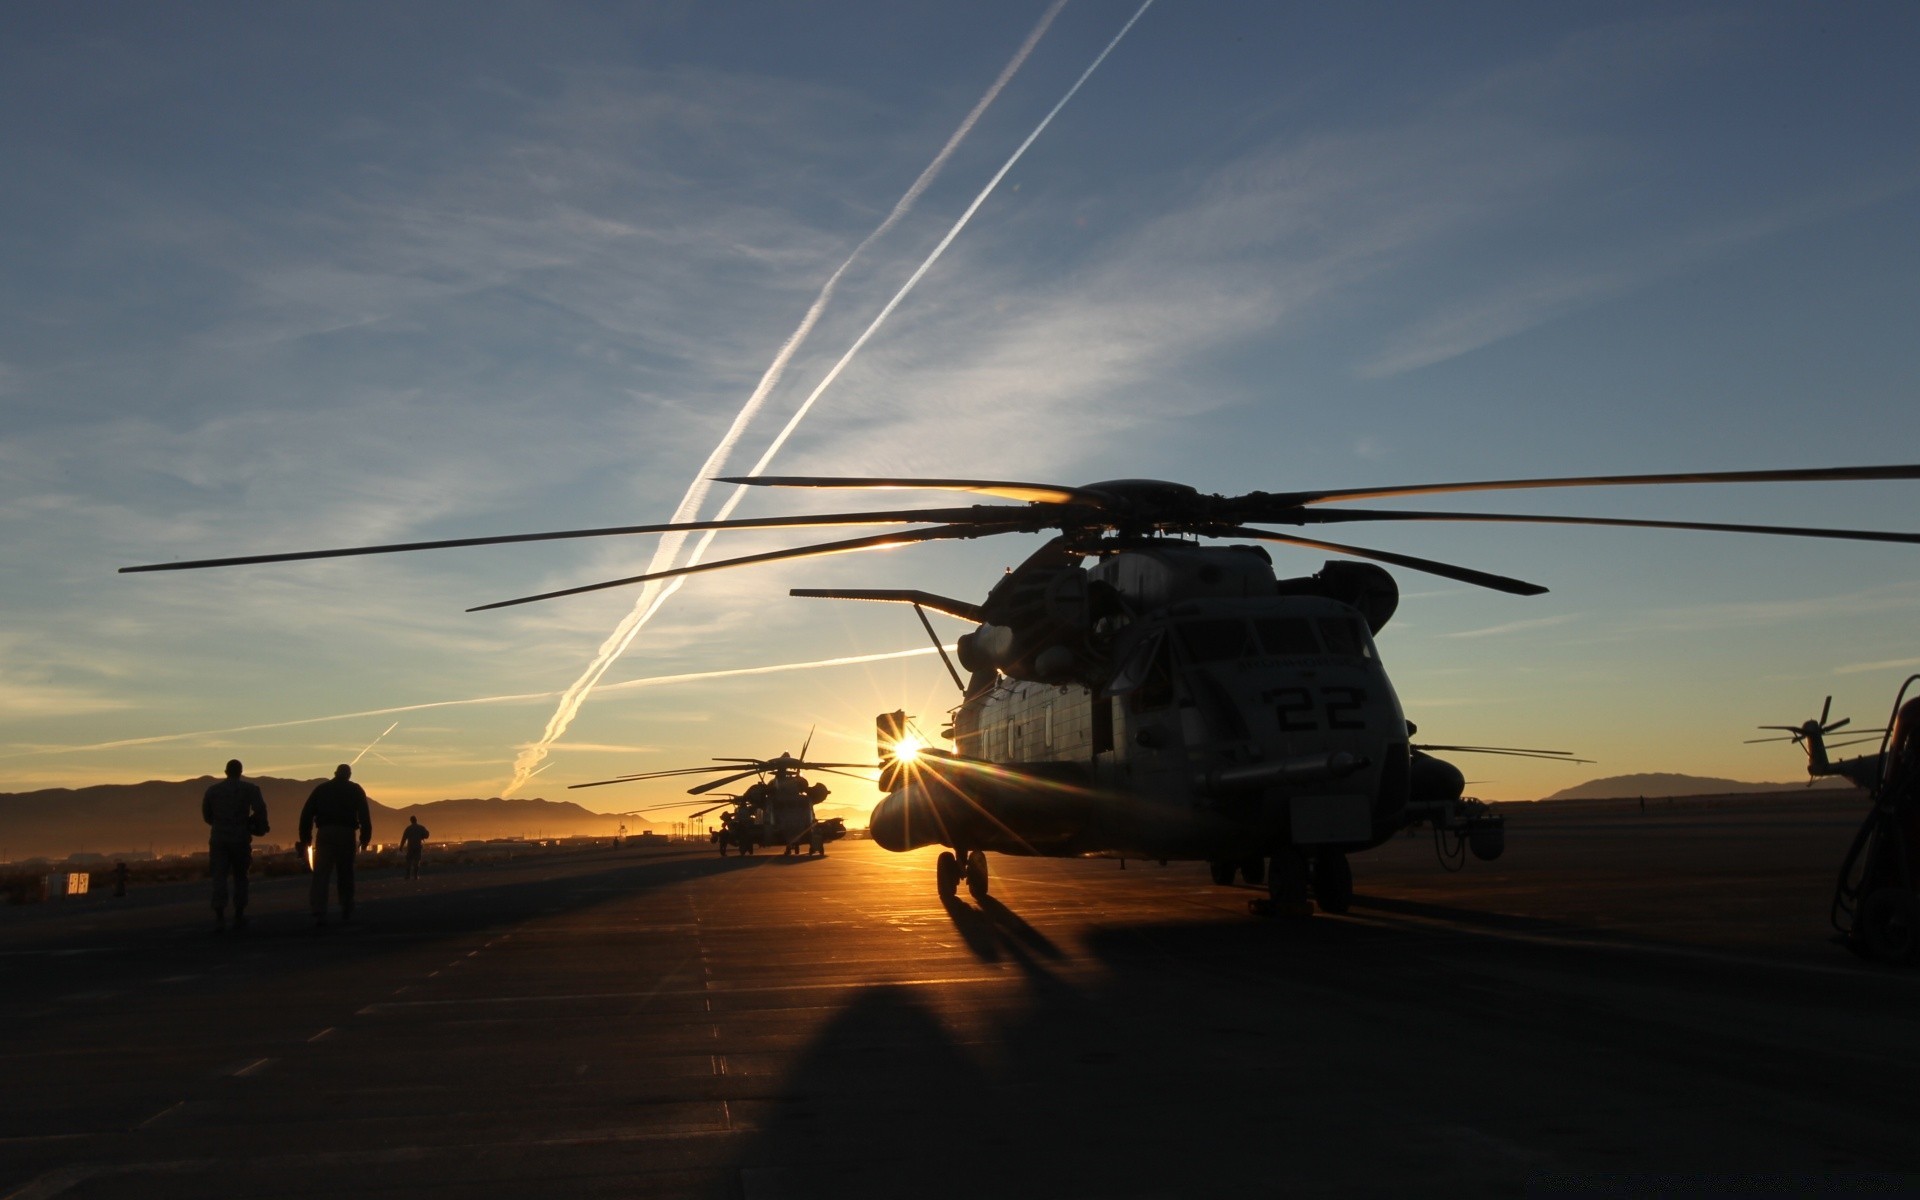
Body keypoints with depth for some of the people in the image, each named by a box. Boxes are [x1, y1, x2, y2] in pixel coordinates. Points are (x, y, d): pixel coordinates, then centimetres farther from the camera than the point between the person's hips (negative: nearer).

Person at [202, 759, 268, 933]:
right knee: (240, 876, 14)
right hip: (240, 838, -1)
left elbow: (206, 816, 13)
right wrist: (259, 827, 1)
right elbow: (260, 809, -15)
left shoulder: (212, 790, 7)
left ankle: (219, 918, -19)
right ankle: (239, 917, 14)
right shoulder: (249, 788, -1)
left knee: (219, 878, -3)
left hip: (218, 839, 1)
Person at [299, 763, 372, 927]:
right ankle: (346, 913, 14)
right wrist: (365, 837, 4)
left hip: (324, 833, 0)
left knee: (320, 875, -3)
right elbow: (364, 815, 2)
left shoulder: (321, 789, 16)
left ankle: (319, 915, -17)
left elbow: (306, 814, 8)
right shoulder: (355, 790, 13)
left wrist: (305, 838, 9)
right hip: (346, 834, 0)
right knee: (345, 874, 11)